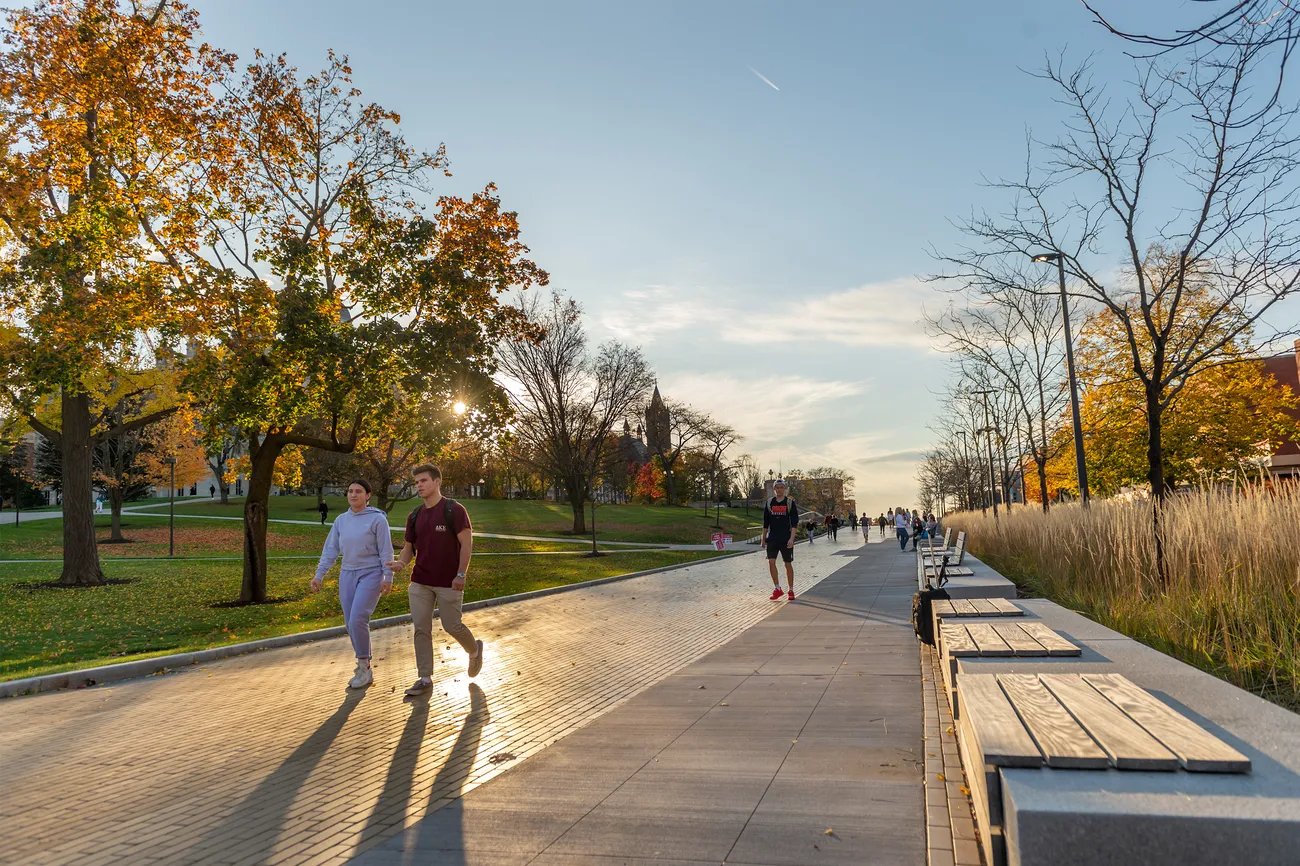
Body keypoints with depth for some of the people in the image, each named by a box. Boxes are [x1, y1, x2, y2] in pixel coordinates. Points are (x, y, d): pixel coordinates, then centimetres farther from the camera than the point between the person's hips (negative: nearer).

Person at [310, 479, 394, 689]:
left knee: (357, 620, -18)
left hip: (371, 575, -6)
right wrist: (319, 574, 6)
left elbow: (386, 551, -8)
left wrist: (388, 577, -13)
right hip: (347, 575, 6)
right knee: (351, 624, 6)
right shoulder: (341, 520, 8)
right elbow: (330, 549, 11)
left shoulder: (377, 519, -7)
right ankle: (364, 668, 19)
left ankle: (363, 666, -3)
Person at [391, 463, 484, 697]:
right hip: (420, 582, 5)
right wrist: (401, 562, -9)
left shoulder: (454, 510, -10)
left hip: (449, 583, -5)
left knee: (452, 626, 2)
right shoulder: (414, 516, 7)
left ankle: (475, 650, 32)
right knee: (421, 629, 2)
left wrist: (460, 575, -16)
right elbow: (409, 547, 13)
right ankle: (424, 678, 10)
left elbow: (466, 543, -12)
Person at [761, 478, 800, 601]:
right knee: (771, 562, -10)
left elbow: (794, 523, -5)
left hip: (786, 539, -2)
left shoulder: (790, 503, -1)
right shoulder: (769, 503, 7)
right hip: (772, 539, 2)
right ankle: (777, 588, 3)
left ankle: (791, 590, 17)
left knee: (788, 564, 4)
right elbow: (765, 523, 13)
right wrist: (763, 538, 11)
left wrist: (791, 538, -14)